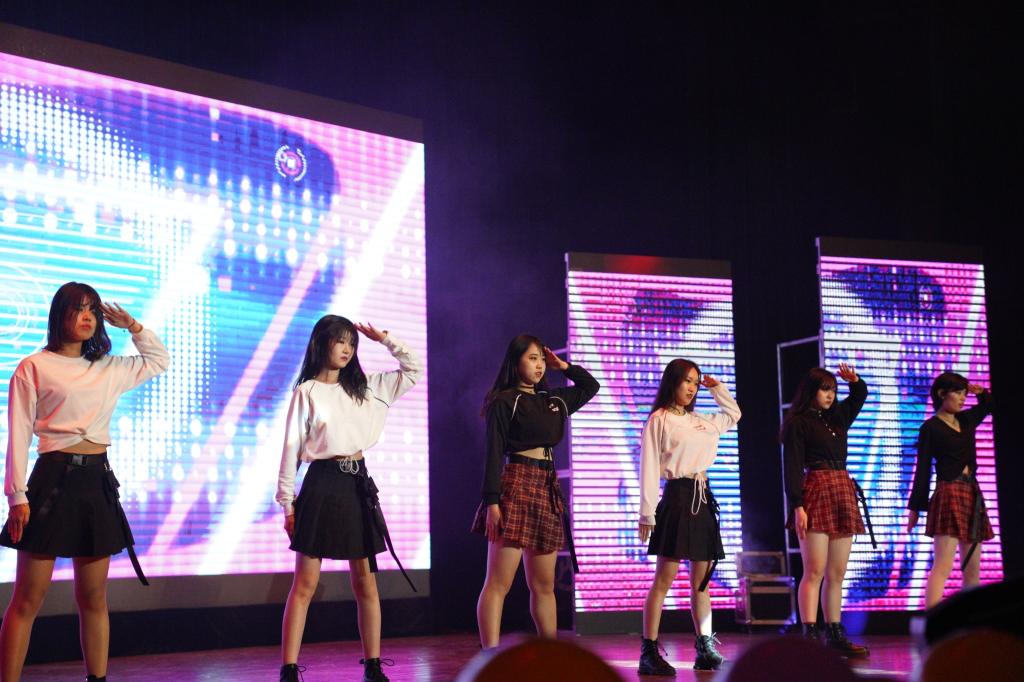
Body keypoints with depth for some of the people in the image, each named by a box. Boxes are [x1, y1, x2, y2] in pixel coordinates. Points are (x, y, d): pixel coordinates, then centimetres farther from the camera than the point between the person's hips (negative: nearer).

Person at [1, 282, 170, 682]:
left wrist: (132, 326, 15)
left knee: (93, 598, 9)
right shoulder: (34, 368, 0)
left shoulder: (109, 369, 15)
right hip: (54, 479, -5)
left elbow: (159, 360, 29)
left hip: (98, 483, 5)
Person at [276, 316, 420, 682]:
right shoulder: (307, 392, -1)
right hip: (322, 484, -5)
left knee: (365, 582, 7)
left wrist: (382, 338, 10)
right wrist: (287, 502, -5)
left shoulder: (366, 388, 13)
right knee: (305, 584, -5)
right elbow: (291, 449, -2)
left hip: (358, 485, 5)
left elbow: (413, 369, 16)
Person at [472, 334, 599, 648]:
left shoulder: (554, 401, 18)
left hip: (548, 490, 7)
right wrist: (492, 500, -17)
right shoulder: (504, 401, -2)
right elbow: (494, 452, -9)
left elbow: (591, 386, 34)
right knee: (499, 583, -10)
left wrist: (563, 366, 19)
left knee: (544, 585, 11)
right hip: (515, 485, -7)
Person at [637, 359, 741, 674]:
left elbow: (734, 414, 36)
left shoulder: (701, 421, 17)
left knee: (701, 580, 9)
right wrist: (647, 513, -14)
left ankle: (705, 649, 13)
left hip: (703, 498, 7)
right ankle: (649, 652, -9)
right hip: (678, 497, -7)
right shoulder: (659, 420, -3)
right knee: (664, 580, -10)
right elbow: (650, 468, -8)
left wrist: (716, 386, 22)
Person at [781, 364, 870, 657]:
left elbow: (860, 395, 27)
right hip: (815, 494, -7)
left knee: (837, 574, 7)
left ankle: (835, 635, 11)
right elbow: (792, 467, -9)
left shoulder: (837, 417, 16)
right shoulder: (797, 423, -2)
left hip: (843, 494, 7)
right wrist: (797, 506, -17)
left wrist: (854, 380, 3)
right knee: (815, 571, -12)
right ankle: (810, 635, -14)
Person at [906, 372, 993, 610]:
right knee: (943, 566, -17)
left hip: (972, 495, 8)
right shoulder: (931, 427, -3)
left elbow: (990, 405, 33)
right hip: (949, 494, -8)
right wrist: (915, 507, -7)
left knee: (973, 570, 6)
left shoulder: (966, 420, 15)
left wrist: (981, 393, 12)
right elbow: (923, 469, -5)